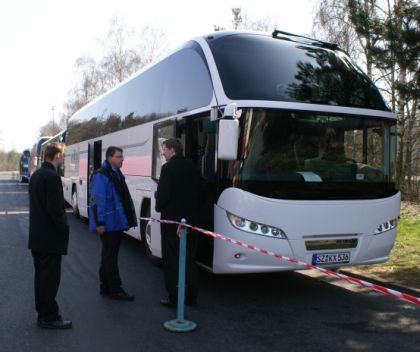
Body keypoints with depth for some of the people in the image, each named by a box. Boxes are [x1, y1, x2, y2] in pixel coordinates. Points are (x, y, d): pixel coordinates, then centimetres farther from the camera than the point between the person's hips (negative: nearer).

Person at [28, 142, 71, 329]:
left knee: (41, 276, 16)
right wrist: (65, 230, -11)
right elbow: (55, 208, -21)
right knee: (50, 278, -1)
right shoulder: (52, 176, -18)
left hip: (37, 237, 10)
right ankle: (49, 317, 7)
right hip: (51, 238, -10)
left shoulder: (36, 174, 12)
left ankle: (43, 313, 26)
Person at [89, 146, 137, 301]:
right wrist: (99, 222, -22)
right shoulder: (100, 175, -15)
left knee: (109, 255, 16)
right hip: (108, 224, -9)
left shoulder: (117, 174, 13)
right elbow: (97, 200, -20)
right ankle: (115, 290, 7)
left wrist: (128, 218, 15)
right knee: (110, 256, -1)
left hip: (117, 223, 9)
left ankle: (106, 287, 26)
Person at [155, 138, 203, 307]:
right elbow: (200, 192, 9)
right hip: (191, 220, 6)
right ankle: (191, 295, 20)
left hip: (171, 219, -6)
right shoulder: (193, 167, 7)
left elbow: (163, 193, -15)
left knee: (171, 259, 2)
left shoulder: (168, 168, -12)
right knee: (190, 258, 13)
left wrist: (159, 207, 4)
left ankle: (173, 297, 6)